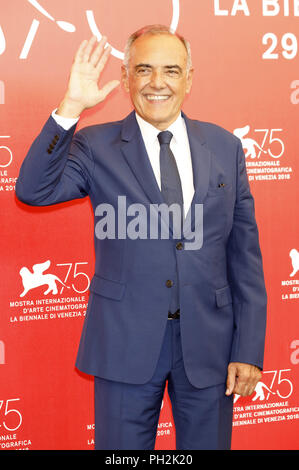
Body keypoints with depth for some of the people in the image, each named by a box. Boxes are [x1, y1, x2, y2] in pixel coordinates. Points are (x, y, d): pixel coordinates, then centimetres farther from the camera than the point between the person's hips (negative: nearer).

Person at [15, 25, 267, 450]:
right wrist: (70, 109, -24)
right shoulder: (96, 146, -1)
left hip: (209, 340, 2)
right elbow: (33, 190, -17)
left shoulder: (224, 146, 4)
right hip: (127, 340, -1)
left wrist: (249, 348, 0)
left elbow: (245, 252, 4)